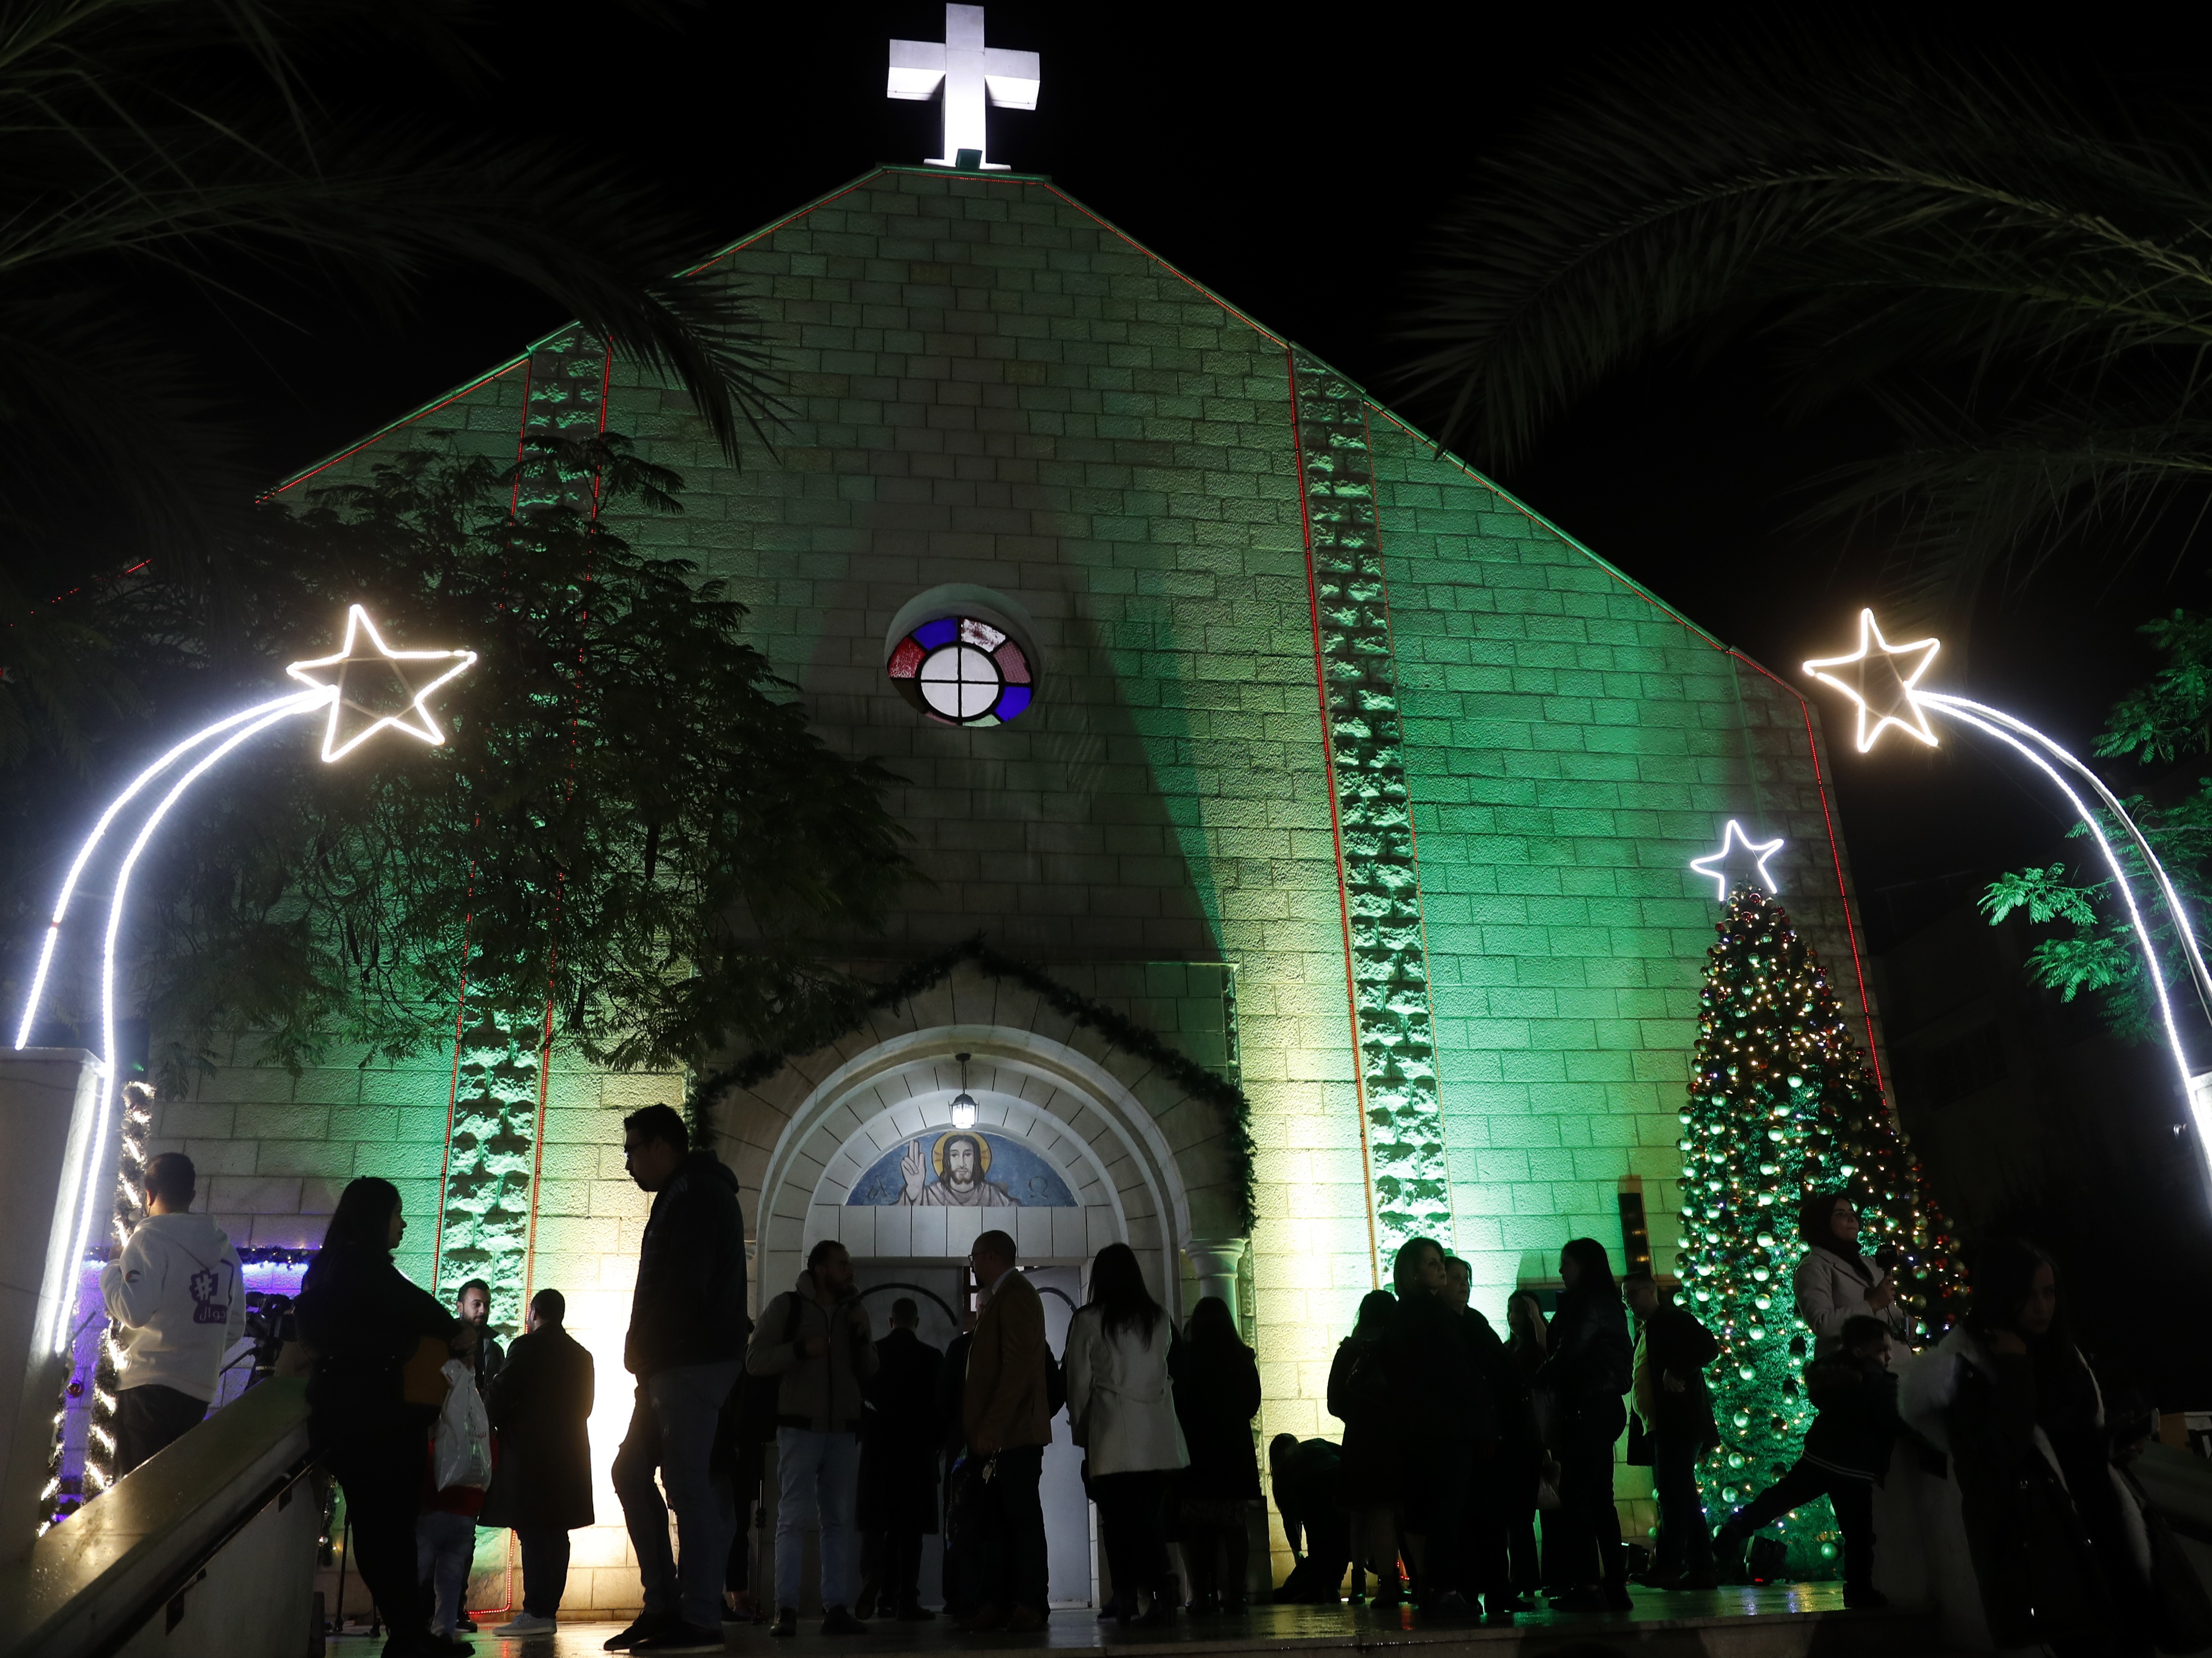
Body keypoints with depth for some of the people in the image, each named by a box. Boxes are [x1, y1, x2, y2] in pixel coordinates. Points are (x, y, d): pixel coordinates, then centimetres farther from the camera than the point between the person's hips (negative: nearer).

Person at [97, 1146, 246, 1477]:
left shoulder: (151, 1236, -7)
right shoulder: (224, 1249, 11)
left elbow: (135, 1310, -18)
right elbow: (235, 1328, 15)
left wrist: (110, 1271, -1)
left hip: (150, 1384, -6)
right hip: (200, 1389, 6)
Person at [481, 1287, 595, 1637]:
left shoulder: (527, 1346, -5)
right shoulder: (582, 1355, 14)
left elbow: (500, 1395, -9)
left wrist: (486, 1426, 8)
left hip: (529, 1451, -6)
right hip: (569, 1453, 6)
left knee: (533, 1533, -8)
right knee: (554, 1532, 7)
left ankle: (537, 1612, -13)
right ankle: (548, 1611, 7)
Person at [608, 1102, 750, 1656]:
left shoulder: (695, 1191, -11)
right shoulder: (684, 1194, 21)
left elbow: (685, 1285, -21)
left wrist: (640, 1349, -10)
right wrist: (645, 1353, 11)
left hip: (694, 1361, -11)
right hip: (673, 1363, 11)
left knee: (688, 1481, -8)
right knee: (632, 1471, 12)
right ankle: (664, 1605, 15)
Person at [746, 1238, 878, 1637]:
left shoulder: (855, 1310, 11)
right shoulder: (787, 1306, -2)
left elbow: (870, 1373, 12)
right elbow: (755, 1360, -7)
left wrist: (863, 1337, -6)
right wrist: (801, 1349, -20)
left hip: (844, 1429, 4)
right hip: (800, 1427, -4)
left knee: (839, 1521, 4)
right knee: (794, 1518, -5)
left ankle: (837, 1608, 8)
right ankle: (786, 1610, -1)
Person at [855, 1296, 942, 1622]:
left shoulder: (872, 1353, 1)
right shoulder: (932, 1357, -2)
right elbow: (938, 1406, -1)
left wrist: (863, 1435, 14)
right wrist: (935, 1444, 10)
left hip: (877, 1449, 1)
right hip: (918, 1449, -1)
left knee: (874, 1525, 8)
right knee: (909, 1528, 2)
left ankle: (872, 1589, -8)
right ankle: (905, 1600, -2)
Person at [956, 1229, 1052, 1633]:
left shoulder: (1015, 1294, -10)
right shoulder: (1001, 1297, 20)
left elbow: (1018, 1367, -19)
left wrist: (991, 1428, -21)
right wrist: (980, 1429, 14)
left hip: (1012, 1433, -9)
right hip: (997, 1434, 10)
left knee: (1022, 1519, -4)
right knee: (994, 1521, 8)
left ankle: (1030, 1606, 1)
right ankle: (995, 1604, 11)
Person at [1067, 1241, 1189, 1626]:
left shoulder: (1088, 1321, -3)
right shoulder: (1159, 1318, 7)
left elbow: (1079, 1383, 0)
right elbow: (1169, 1373, 10)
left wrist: (1079, 1432, 12)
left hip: (1113, 1436, -3)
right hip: (1158, 1435, 3)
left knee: (1118, 1519, 5)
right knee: (1149, 1518, 7)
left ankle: (1126, 1598, 6)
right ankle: (1160, 1597, 3)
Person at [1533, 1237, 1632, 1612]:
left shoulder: (1589, 1302, -9)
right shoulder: (1605, 1303, 18)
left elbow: (1568, 1354, -12)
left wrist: (1540, 1382, 3)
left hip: (1589, 1410, -10)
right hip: (1603, 1409, 10)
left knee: (1574, 1496, -10)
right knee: (1598, 1498, 10)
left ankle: (1588, 1585, -13)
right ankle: (1614, 1586, 12)